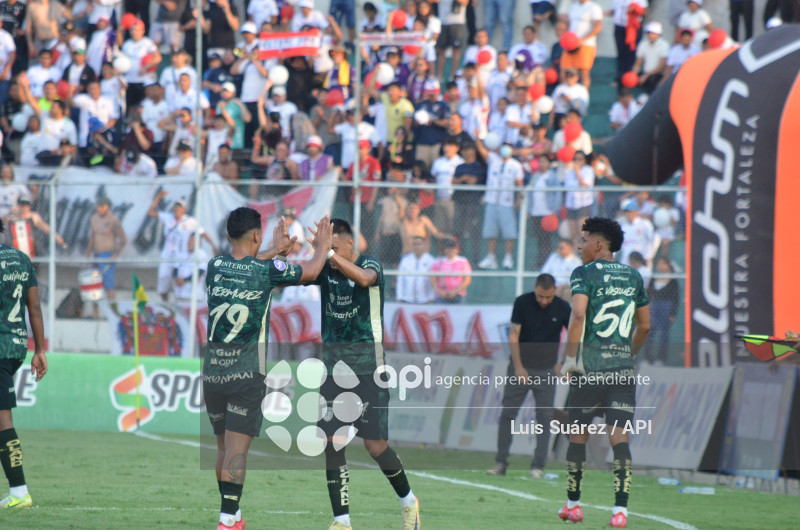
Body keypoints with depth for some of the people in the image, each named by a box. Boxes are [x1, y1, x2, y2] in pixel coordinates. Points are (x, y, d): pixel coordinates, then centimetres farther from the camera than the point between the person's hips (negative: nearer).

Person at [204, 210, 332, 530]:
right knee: (237, 449, -7)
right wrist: (323, 247, 31)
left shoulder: (215, 267, 3)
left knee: (224, 447, 16)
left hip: (212, 369, 4)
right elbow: (310, 272, 12)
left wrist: (275, 251, 40)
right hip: (247, 372, -4)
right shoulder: (268, 271, -7)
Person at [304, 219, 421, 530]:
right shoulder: (326, 270, 5)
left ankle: (408, 501, 20)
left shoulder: (370, 264, -8)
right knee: (332, 442, -3)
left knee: (375, 445, -5)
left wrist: (330, 252, -41)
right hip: (333, 363, 4)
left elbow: (365, 279, -31)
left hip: (367, 364, -4)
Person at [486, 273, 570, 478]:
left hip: (546, 370, 0)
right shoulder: (522, 303, -9)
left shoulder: (562, 308, -6)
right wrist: (518, 367, -14)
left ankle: (538, 466, 2)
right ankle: (501, 463, 5)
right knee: (508, 414, -1)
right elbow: (513, 335, -8)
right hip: (520, 367, 0)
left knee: (544, 418, -3)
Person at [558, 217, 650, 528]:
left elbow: (578, 315, -18)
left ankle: (573, 503, 23)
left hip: (590, 366, -4)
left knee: (578, 435, 12)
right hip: (624, 369, 4)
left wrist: (569, 358, -14)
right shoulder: (633, 277, 13)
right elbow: (644, 326, 19)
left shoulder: (584, 274, -4)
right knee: (619, 438, -2)